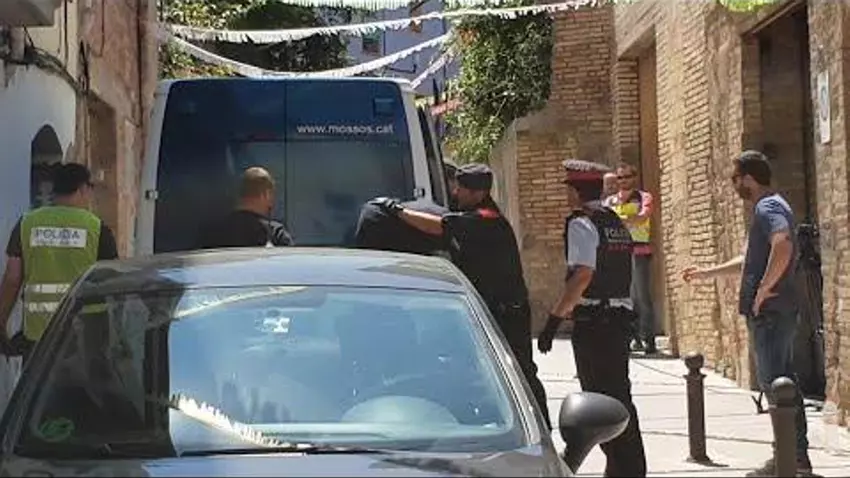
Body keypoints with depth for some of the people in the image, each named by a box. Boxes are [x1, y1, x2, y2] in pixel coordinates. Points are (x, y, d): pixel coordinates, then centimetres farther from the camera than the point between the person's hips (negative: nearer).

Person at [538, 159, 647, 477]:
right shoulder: (616, 223, 15)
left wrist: (555, 318, -21)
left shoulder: (581, 223, -11)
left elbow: (582, 275, -22)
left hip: (592, 322, -9)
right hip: (620, 316, 9)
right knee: (619, 396, 14)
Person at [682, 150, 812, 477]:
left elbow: (783, 246, -33)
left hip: (770, 311, -10)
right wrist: (707, 273, 34)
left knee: (775, 383, -7)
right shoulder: (769, 207, 20)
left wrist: (763, 290, -26)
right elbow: (751, 261, 32)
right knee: (780, 382, 12)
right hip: (778, 312, 10)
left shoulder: (768, 208, -13)